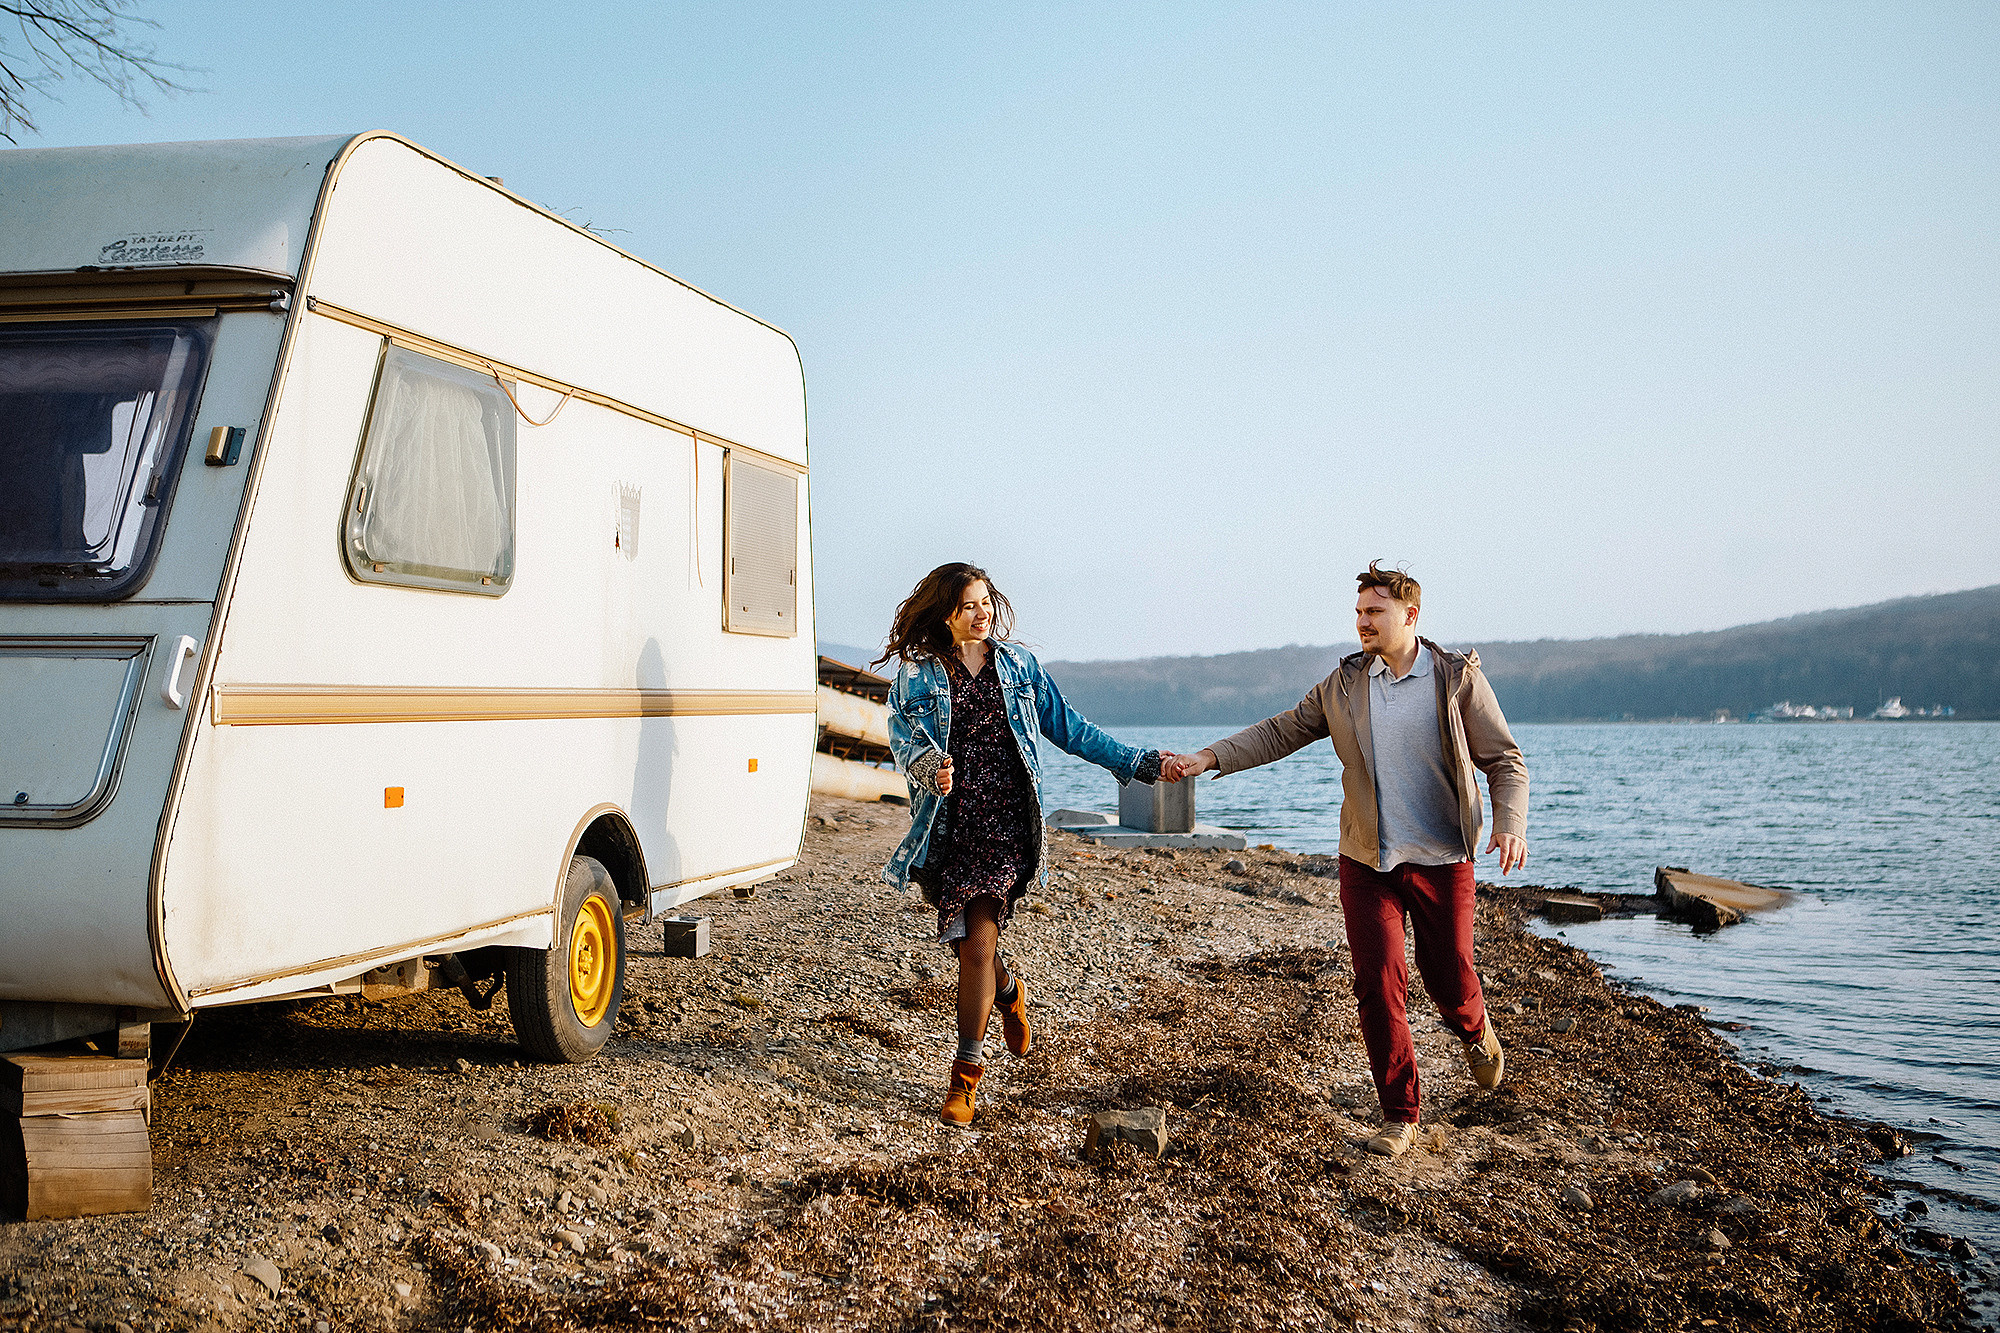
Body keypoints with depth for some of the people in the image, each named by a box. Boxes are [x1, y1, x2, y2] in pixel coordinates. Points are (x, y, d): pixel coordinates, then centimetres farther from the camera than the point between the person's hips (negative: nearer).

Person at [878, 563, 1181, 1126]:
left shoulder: (1018, 664, 10)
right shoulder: (916, 672, 5)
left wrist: (1137, 762, 12)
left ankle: (967, 1073, 3)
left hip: (1005, 822, -1)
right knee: (970, 944, 8)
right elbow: (903, 739, -5)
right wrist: (929, 766, -28)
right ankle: (1008, 991, 45)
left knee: (977, 944, -9)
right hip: (947, 825, 1)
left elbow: (1068, 727, 15)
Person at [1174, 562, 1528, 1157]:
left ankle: (1475, 1031, 47)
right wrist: (1211, 757, 0)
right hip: (1368, 862, 2)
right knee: (1378, 985, -5)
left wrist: (1510, 824, -21)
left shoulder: (1459, 679, -6)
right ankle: (1400, 1115, 7)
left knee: (1449, 982, 9)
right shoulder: (1345, 684, 4)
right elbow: (1281, 732, 11)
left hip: (1443, 861, -2)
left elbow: (1504, 760, -4)